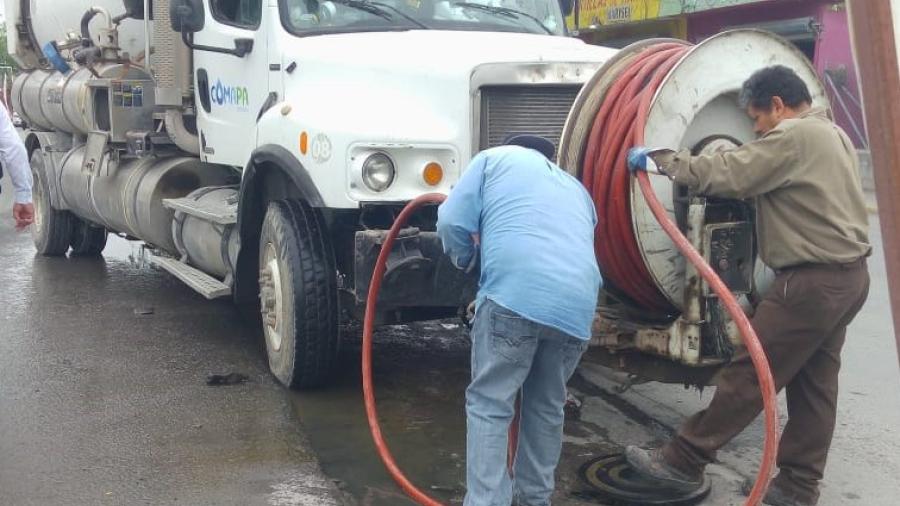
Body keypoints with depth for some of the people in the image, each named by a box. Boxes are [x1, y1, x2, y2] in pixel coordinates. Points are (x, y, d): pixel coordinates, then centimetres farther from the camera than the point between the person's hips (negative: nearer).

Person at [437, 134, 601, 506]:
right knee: (547, 406, 21)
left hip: (515, 291, -5)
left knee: (489, 405, 3)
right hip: (577, 303, 5)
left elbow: (453, 222, 11)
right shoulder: (576, 188, 36)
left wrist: (468, 261, 29)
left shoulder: (496, 158, 22)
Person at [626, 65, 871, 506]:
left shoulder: (793, 137, -14)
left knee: (748, 377, -6)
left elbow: (726, 175, -19)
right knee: (813, 384, 12)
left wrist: (659, 158, -10)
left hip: (813, 281, -10)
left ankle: (682, 462, 0)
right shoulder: (832, 134, 18)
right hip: (846, 275, 10)